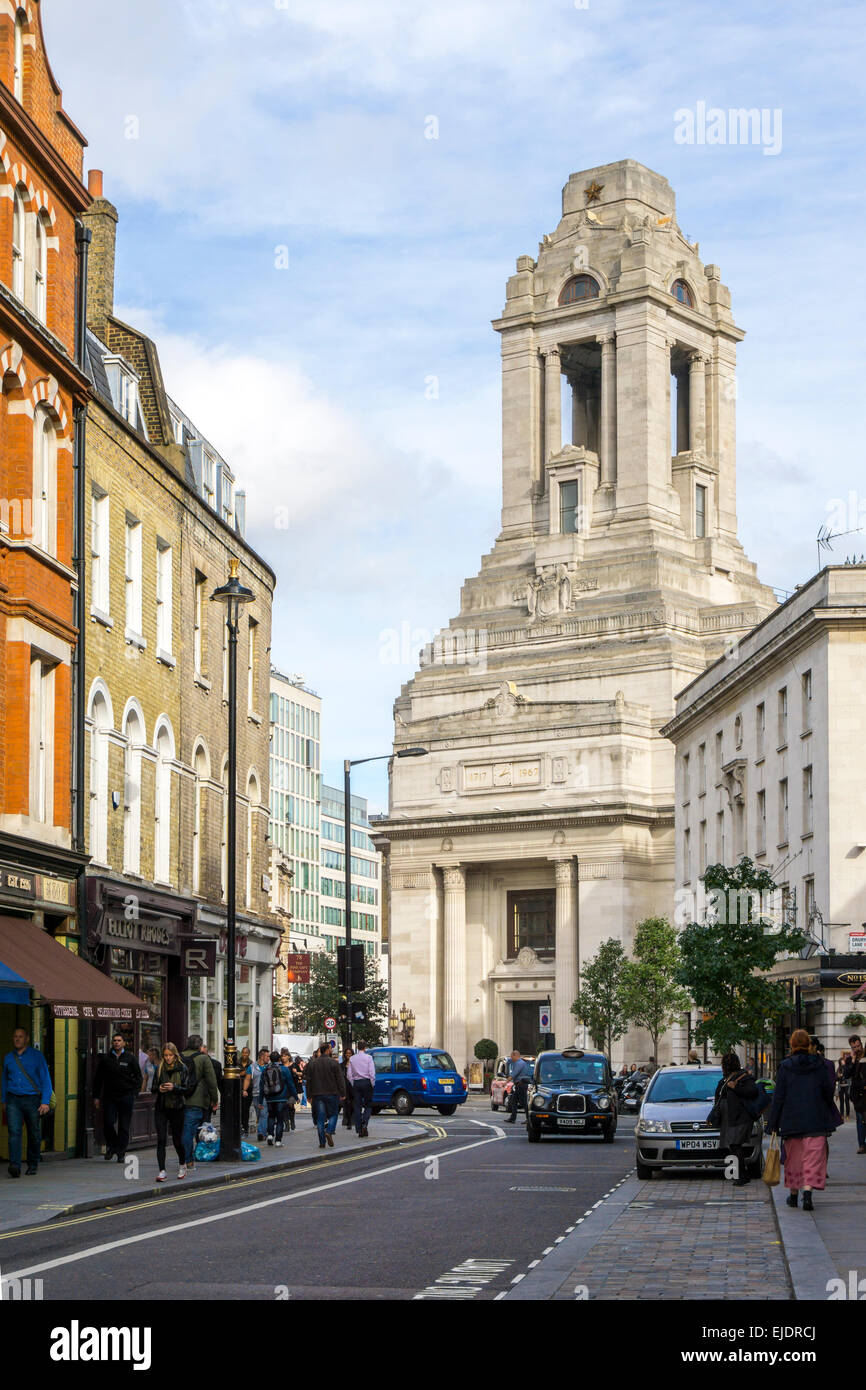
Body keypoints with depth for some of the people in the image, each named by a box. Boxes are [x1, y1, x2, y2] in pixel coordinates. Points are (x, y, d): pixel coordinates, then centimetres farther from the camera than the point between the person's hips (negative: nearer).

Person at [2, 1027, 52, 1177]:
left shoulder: (36, 1056, 1)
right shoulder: (8, 1058, 11)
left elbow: (46, 1080, -1)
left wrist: (45, 1102, -9)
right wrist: (4, 1101, 17)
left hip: (32, 1099, -1)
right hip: (13, 1100, 1)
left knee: (34, 1135, 5)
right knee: (14, 1132, -15)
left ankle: (32, 1165, 24)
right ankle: (15, 1166, -25)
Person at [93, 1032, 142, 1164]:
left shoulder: (131, 1058, 3)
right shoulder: (105, 1058, 7)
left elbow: (138, 1076, 7)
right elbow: (98, 1079, 11)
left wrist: (134, 1092, -4)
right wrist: (96, 1097, 5)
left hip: (126, 1097, -1)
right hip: (110, 1096, 1)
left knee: (124, 1126, 0)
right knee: (108, 1122, -8)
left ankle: (121, 1153, 8)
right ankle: (111, 1147, 14)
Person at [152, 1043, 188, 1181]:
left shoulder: (182, 1069, -1)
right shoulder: (159, 1069, 5)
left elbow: (186, 1089, -5)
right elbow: (152, 1088, 8)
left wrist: (174, 1088, -21)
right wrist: (159, 1089, -13)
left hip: (177, 1108, -1)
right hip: (161, 1108, 1)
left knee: (177, 1139, 7)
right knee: (161, 1139, -8)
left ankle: (182, 1164, 34)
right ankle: (162, 1171, -7)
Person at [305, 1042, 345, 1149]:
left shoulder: (312, 1064, 5)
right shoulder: (334, 1063, -5)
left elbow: (308, 1081, 7)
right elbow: (339, 1080, -5)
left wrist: (309, 1096, 12)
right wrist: (342, 1094, 1)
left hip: (317, 1095, 3)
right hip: (332, 1093, -3)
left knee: (320, 1118, 5)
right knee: (333, 1114, 10)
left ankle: (322, 1142, 2)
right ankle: (329, 1131, -15)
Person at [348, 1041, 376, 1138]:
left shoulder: (352, 1059, 6)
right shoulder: (368, 1057, -4)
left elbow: (349, 1074, 4)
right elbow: (372, 1073, -10)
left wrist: (353, 1085, 10)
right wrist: (372, 1084, -1)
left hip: (356, 1083, 3)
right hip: (366, 1082, -3)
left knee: (357, 1107, 6)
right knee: (368, 1105, 7)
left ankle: (359, 1130, 5)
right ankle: (364, 1125, -15)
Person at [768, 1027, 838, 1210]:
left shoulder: (785, 1067, -3)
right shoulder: (819, 1065, -1)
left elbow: (778, 1097, -3)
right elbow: (829, 1093, 4)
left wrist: (773, 1125, 1)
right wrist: (830, 1118, 19)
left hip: (791, 1120, 1)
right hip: (815, 1120, 0)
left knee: (793, 1157, 14)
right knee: (813, 1156, -3)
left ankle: (793, 1193, 22)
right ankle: (808, 1190, -21)